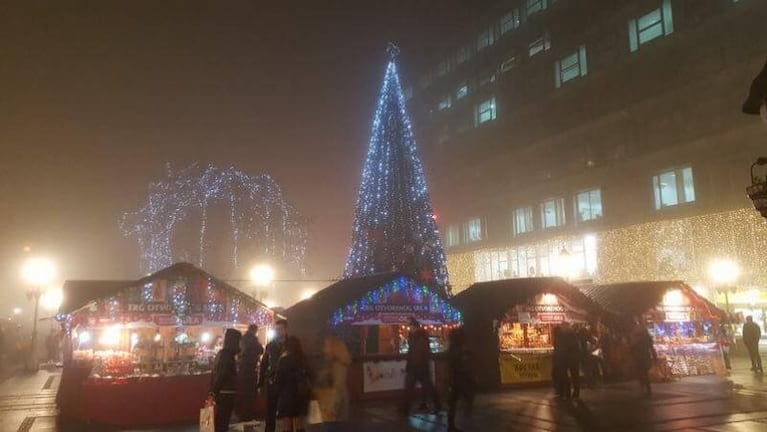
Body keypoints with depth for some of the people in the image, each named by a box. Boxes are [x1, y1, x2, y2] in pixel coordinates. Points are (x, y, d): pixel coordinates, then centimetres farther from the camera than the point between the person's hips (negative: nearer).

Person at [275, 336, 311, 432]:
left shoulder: (284, 360, -8)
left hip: (287, 395, -5)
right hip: (301, 395, 5)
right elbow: (307, 377, 9)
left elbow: (278, 379, -6)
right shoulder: (303, 360, 7)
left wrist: (277, 391, 9)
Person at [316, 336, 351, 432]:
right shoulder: (329, 364, 14)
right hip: (328, 407, 10)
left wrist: (334, 408, -23)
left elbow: (339, 388, -20)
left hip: (333, 408, -10)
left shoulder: (338, 365, -16)